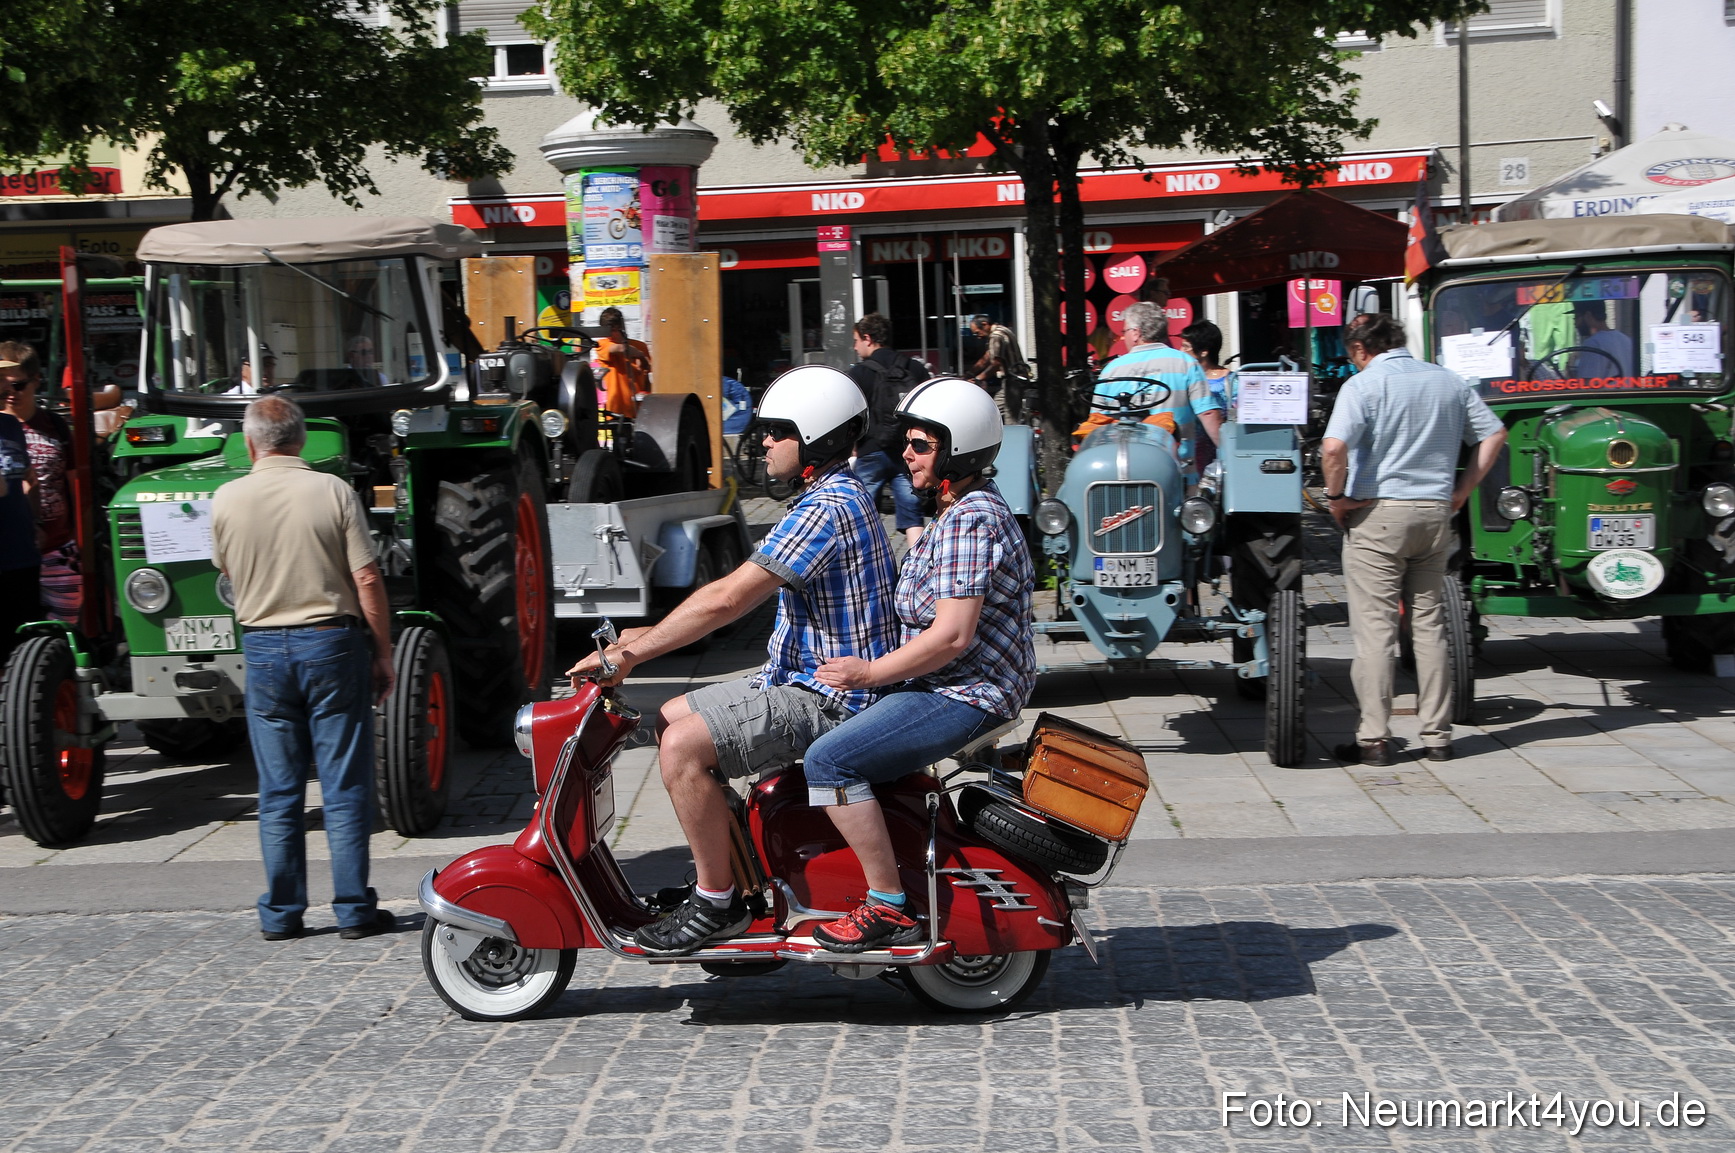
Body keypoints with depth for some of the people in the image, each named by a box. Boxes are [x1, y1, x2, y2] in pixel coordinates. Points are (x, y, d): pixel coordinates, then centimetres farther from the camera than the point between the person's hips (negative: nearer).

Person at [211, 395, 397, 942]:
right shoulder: (332, 492, -8)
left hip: (263, 647, 2)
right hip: (332, 642, -2)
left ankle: (281, 913, 13)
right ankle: (353, 910, 6)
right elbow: (367, 580, -8)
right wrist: (383, 653, 0)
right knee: (345, 785, 4)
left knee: (278, 790, 9)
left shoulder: (226, 500, -1)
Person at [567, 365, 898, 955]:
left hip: (827, 700, -11)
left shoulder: (827, 508, -21)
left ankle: (718, 902, -10)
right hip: (799, 678, 11)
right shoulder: (836, 495, 14)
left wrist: (633, 652, -20)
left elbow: (728, 598, -26)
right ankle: (722, 867, 21)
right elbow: (744, 593, 18)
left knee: (683, 746, -21)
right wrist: (654, 636, 11)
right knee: (670, 719, 14)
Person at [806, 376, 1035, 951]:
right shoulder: (965, 510, 15)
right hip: (942, 683, 12)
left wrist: (868, 672, -18)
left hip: (964, 695, -12)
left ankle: (889, 906, -18)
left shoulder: (968, 522, -19)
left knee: (829, 761, -22)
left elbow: (953, 636, -26)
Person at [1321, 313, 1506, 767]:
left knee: (1375, 629, -2)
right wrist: (1462, 491, 13)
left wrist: (1336, 497, -8)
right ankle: (1437, 736, 14)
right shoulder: (1448, 382, 10)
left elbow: (1334, 447, -22)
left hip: (1378, 513, -5)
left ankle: (1373, 739, -2)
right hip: (1435, 513, 5)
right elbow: (1494, 434, 14)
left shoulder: (1363, 385, -8)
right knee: (1430, 624, 12)